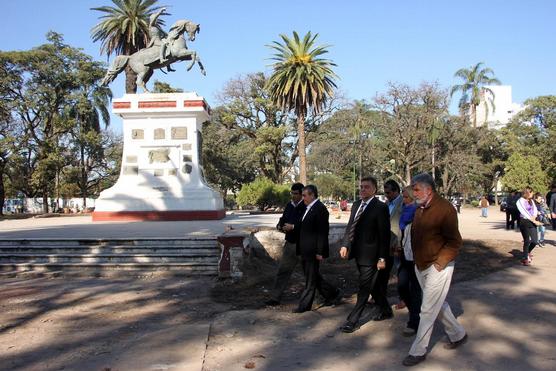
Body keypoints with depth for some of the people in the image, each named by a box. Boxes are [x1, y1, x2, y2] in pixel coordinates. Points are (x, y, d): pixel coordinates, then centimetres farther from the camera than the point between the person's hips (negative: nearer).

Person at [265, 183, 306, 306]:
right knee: (283, 270, 7)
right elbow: (283, 219, 14)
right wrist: (280, 226, -7)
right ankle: (275, 297, 13)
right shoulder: (289, 205, 8)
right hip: (290, 243, 6)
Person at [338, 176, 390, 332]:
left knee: (364, 289, 0)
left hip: (370, 254, -8)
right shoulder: (356, 205, 9)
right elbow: (350, 226, 15)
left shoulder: (380, 207, -13)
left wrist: (382, 258, -16)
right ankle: (385, 309, 40)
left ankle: (353, 321, 6)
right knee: (371, 284, 21)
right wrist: (345, 245, 3)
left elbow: (384, 234, -14)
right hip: (358, 253, 8)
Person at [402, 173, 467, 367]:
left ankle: (418, 351, 8)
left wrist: (439, 262, -18)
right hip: (420, 266, 8)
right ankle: (458, 335, 38)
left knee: (428, 310, -1)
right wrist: (417, 259, 10)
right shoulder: (420, 209, 6)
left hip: (437, 267, -8)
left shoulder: (445, 208, -17)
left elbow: (455, 242, -16)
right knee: (438, 304, 20)